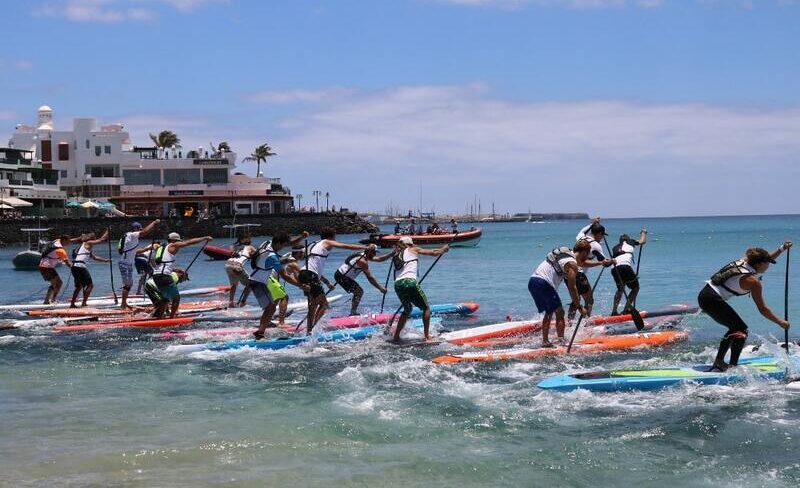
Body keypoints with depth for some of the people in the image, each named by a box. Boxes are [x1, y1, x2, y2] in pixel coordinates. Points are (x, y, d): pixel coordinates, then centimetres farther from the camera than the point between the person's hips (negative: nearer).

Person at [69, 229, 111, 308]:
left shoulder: (88, 248, 27)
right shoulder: (87, 243, 2)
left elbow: (95, 257, 32)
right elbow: (101, 240, 1)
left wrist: (105, 260, 31)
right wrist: (107, 232, 12)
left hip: (75, 266, 9)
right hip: (80, 266, -9)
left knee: (79, 286, 20)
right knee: (90, 285, -2)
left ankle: (72, 304, 18)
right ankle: (83, 303, -5)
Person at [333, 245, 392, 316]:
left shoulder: (364, 256, 7)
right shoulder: (362, 261, -23)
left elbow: (379, 259, 13)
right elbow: (370, 277, -24)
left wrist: (392, 254, 5)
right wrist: (380, 288, -21)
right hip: (341, 277, -10)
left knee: (359, 291, 17)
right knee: (358, 291, -14)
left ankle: (353, 313, 21)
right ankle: (353, 313, -16)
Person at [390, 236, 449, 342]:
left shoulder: (395, 255, 26)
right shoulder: (413, 250, 13)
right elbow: (434, 253, 15)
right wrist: (444, 249, 33)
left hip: (397, 284, 6)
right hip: (410, 282, -5)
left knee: (407, 310, 25)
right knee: (426, 308, 10)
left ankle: (395, 337, 20)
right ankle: (427, 336, 3)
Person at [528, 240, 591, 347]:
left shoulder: (565, 253, 22)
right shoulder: (572, 263, -7)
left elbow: (569, 283, 25)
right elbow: (572, 287, -9)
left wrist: (575, 301, 25)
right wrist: (579, 307, -3)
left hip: (532, 282, 9)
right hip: (543, 283, -9)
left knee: (549, 312, 20)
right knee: (559, 313, -3)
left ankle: (545, 341, 19)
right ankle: (561, 341, -8)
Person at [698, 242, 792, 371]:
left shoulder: (744, 261, 9)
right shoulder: (753, 282, -14)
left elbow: (764, 260, 33)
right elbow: (763, 309, -10)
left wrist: (781, 249, 30)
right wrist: (780, 322, 1)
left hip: (705, 294, 10)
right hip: (712, 300, -10)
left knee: (735, 327, 21)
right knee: (741, 330, -7)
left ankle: (719, 361, 26)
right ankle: (733, 365, -10)